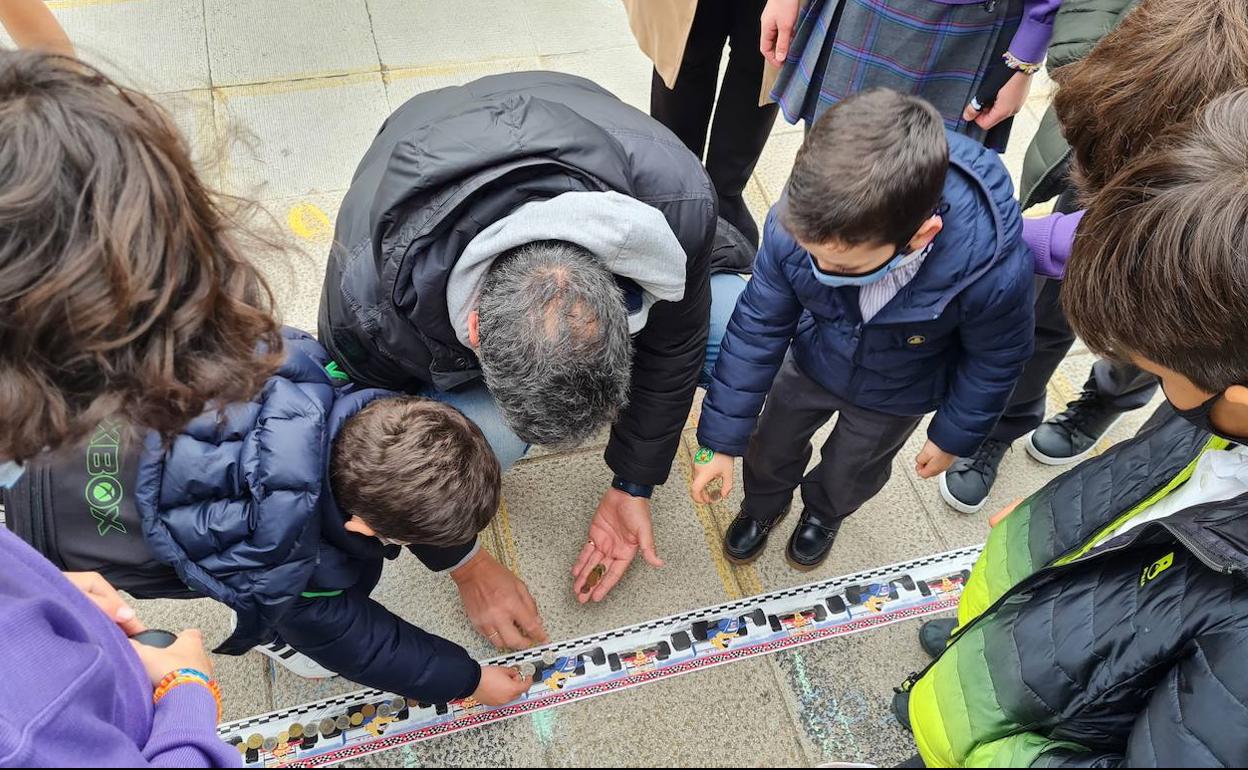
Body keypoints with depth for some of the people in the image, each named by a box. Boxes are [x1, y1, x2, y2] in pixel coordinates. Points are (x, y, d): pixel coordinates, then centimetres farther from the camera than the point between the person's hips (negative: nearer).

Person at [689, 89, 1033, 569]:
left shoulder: (994, 272, -41)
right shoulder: (799, 221, -38)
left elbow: (995, 361, -17)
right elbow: (758, 327, -22)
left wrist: (953, 436, -2)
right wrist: (721, 438, -16)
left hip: (895, 396, -1)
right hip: (811, 362, 1)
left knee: (851, 473, 25)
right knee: (770, 448, 23)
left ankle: (823, 512, 62)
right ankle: (763, 505, 59)